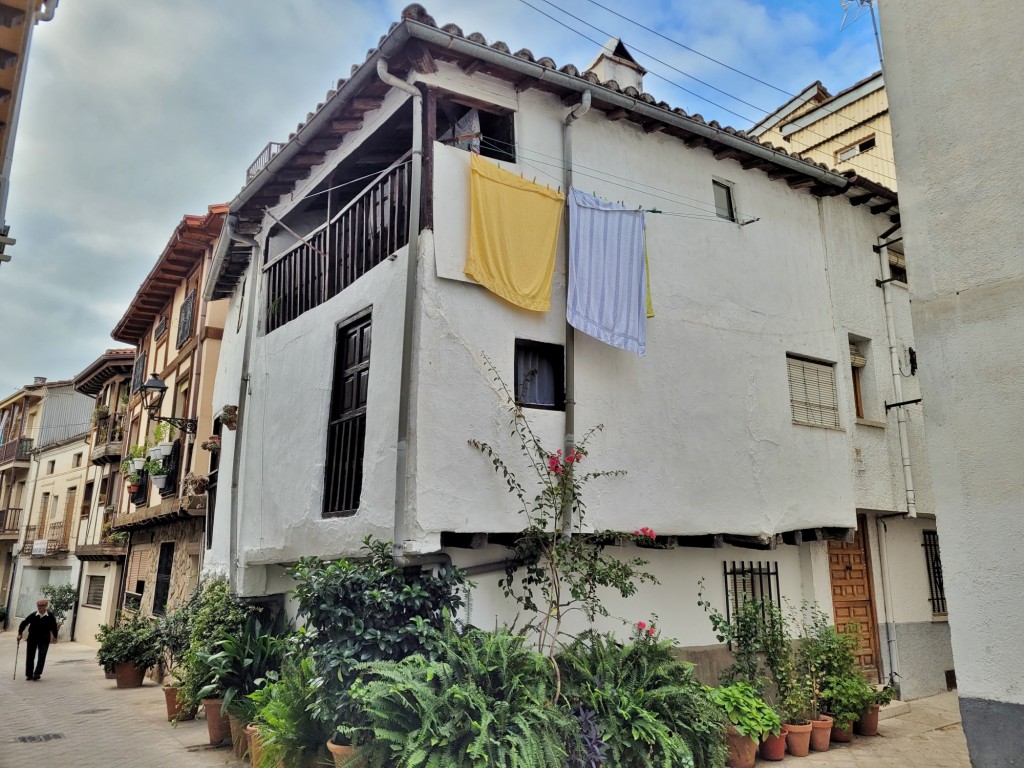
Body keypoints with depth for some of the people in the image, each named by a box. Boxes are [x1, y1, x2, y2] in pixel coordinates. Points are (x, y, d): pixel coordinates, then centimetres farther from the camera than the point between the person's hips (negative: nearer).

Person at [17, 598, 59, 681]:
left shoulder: (50, 617, -6)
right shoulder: (33, 616, -7)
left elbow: (54, 627, 5)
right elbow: (23, 624, -2)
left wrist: (55, 637, 9)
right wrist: (20, 634, -11)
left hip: (44, 640, -1)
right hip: (32, 639, 1)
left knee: (41, 657, -7)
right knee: (30, 657, 5)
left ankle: (37, 674, -3)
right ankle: (29, 674, 15)